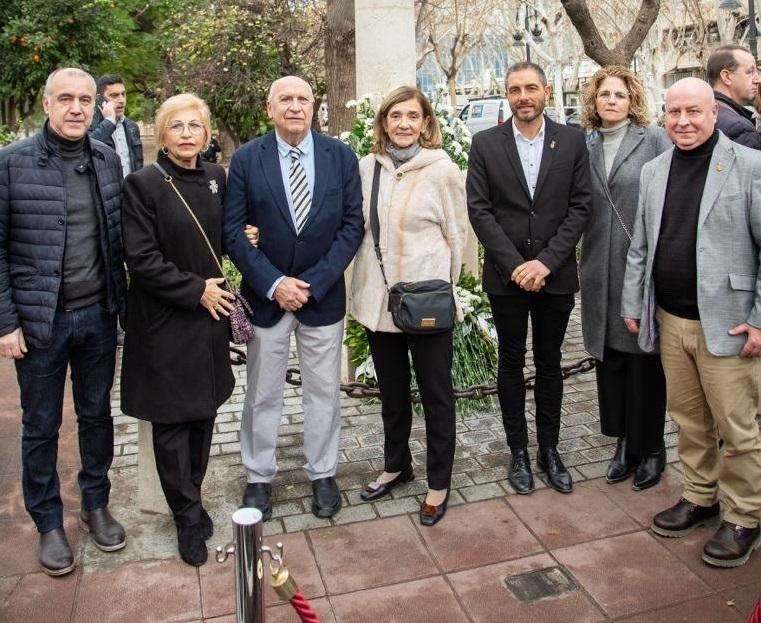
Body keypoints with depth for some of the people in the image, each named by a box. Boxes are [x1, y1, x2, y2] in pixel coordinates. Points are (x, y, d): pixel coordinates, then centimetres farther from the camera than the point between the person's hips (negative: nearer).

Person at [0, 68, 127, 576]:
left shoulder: (108, 160, 3)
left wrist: (119, 302, 5)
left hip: (98, 316, 3)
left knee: (97, 414, 17)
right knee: (41, 426, 12)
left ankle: (96, 504, 37)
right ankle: (49, 522, 30)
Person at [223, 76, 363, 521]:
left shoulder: (341, 156, -1)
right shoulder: (246, 159, -3)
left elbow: (353, 224, -3)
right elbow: (233, 231, -5)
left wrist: (312, 283, -12)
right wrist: (273, 283, -14)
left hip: (323, 294, 1)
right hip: (266, 294, 0)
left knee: (324, 391, 11)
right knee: (263, 394, 10)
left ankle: (323, 475, 28)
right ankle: (259, 477, 28)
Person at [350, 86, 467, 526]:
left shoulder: (443, 170, -8)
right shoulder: (368, 167, 2)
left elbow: (457, 234, -2)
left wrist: (442, 286, 0)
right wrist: (365, 284, 9)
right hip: (378, 298, 4)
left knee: (436, 394, 9)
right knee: (392, 391, 20)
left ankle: (439, 482, 26)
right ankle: (397, 465, 40)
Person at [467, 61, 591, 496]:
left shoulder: (572, 140, 1)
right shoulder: (485, 144, 0)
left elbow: (581, 206, -2)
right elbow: (479, 210, -5)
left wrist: (546, 261, -12)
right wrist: (514, 265, -12)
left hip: (555, 273, 1)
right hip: (506, 275, 0)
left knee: (549, 362, 11)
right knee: (511, 362, 8)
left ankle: (550, 451, 24)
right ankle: (519, 452, 22)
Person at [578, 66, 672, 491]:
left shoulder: (655, 141, -1)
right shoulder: (588, 149, 12)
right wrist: (584, 264, 5)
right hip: (602, 272, 4)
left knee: (645, 358, 4)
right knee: (608, 355, 9)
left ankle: (650, 449, 20)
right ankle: (624, 442, 25)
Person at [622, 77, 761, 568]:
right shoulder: (654, 171, 10)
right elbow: (640, 248, 15)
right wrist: (633, 304, 13)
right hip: (669, 322, 5)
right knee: (689, 420, 15)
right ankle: (700, 498, 33)